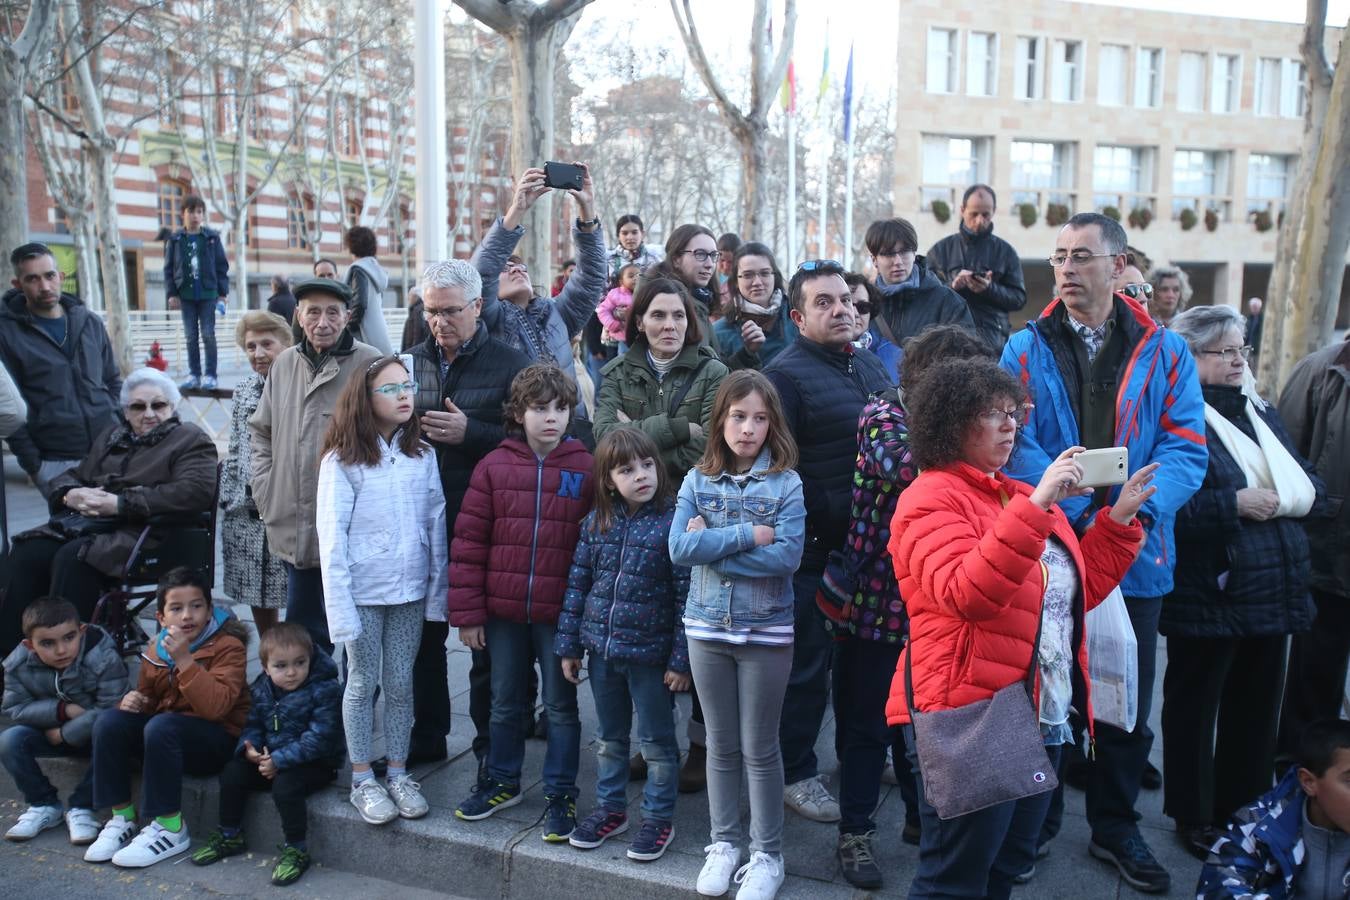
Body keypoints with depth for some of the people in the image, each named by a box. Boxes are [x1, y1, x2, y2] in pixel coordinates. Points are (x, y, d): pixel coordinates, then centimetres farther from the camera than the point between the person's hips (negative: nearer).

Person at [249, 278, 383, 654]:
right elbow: (260, 430, 20)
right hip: (294, 528, 6)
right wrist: (265, 488, 10)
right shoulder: (284, 363, 9)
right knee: (302, 629, 19)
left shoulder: (368, 363, -9)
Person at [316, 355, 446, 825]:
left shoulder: (422, 454, 2)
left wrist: (438, 588, 1)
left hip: (410, 591, 3)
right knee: (363, 683, 10)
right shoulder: (341, 461, -8)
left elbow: (436, 523, 4)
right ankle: (362, 780, 23)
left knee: (401, 683, 11)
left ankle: (398, 774, 25)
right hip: (363, 591, -3)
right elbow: (331, 535, -10)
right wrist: (339, 604, -14)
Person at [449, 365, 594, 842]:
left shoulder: (587, 469, -5)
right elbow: (469, 542, -2)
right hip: (502, 612, 2)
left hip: (560, 613, -2)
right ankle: (502, 781, 36)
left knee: (561, 705, 11)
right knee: (505, 703, 18)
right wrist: (467, 613, -4)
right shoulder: (493, 467, -2)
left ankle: (560, 794, 25)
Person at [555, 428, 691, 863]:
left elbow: (687, 595, -13)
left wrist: (681, 659, -13)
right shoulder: (596, 522, 1)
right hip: (602, 648, 5)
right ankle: (610, 809, 36)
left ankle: (658, 818, 27)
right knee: (611, 737, 20)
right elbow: (577, 584, 6)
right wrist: (569, 645, 6)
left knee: (656, 741, 10)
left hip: (650, 653, -4)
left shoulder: (673, 522, -13)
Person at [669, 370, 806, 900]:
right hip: (707, 627, 3)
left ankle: (767, 854, 25)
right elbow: (679, 548, -12)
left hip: (766, 632, -2)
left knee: (759, 748, 8)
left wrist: (712, 545, -16)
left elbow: (787, 557, -18)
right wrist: (747, 534, -17)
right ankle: (723, 842, 32)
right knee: (721, 745, 16)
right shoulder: (697, 480, 0)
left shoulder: (786, 483, -7)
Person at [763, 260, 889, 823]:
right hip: (816, 549, -7)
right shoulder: (786, 375, -12)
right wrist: (828, 516, -20)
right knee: (807, 663, 4)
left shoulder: (870, 367, 13)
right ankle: (796, 774, 19)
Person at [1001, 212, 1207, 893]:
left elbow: (1186, 447, -6)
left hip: (1134, 554, 1)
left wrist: (1138, 510, -24)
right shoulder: (1025, 349, -1)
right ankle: (1036, 822, 32)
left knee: (1127, 703, 14)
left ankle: (1115, 828, 35)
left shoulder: (1165, 352, 2)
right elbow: (1016, 444, -11)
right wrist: (1082, 512, -23)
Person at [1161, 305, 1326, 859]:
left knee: (1257, 708, 17)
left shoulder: (1262, 413, 15)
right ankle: (1193, 817, 24)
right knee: (1194, 707, 8)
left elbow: (1312, 488, 15)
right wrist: (1235, 505, -19)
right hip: (1208, 597, -7)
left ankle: (1242, 809, 35)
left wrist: (1292, 497, -6)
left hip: (1273, 593, 7)